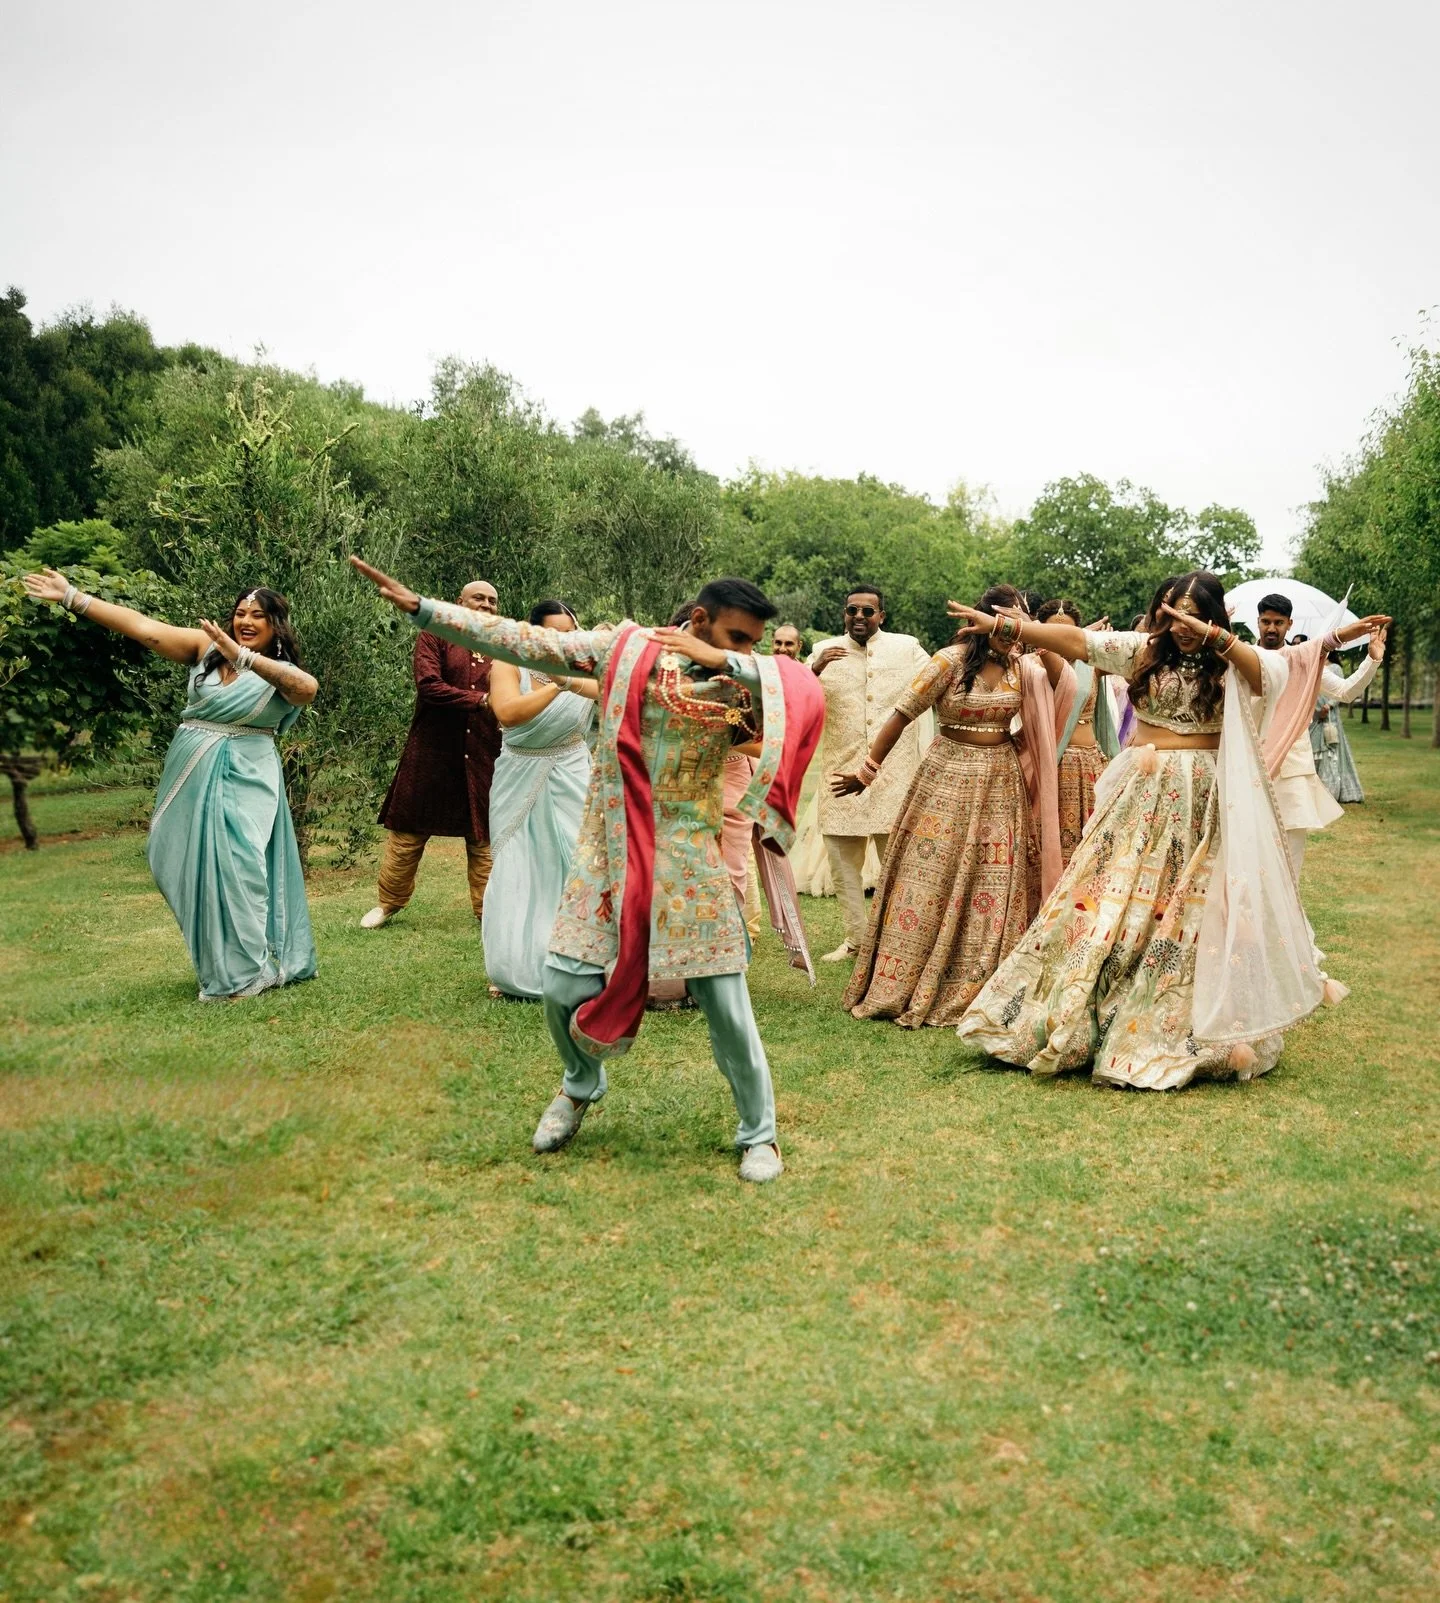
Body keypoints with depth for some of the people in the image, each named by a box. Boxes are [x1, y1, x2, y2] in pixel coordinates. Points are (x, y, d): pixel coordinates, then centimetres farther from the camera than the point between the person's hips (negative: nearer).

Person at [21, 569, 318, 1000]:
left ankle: (245, 973, 2)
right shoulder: (206, 647, 3)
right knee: (195, 866, 11)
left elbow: (308, 689, -29)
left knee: (237, 865, -9)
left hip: (244, 779, -4)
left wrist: (244, 657, -40)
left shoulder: (282, 674, -5)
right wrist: (73, 597, -10)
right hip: (192, 774, 4)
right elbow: (145, 628, -4)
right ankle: (223, 963, 28)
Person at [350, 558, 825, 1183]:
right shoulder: (624, 648, -1)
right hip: (607, 851, 1)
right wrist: (418, 606, -5)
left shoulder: (741, 682, -2)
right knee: (565, 985, 3)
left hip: (689, 858, -1)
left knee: (726, 1005, -1)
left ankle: (759, 1133, 21)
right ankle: (581, 1086, 36)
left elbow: (807, 693, -19)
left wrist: (723, 661, -19)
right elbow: (523, 641, -2)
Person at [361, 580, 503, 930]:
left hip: (484, 757, 2)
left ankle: (487, 909, 18)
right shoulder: (436, 637, -2)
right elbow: (428, 685, -15)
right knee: (408, 831, 7)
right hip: (432, 752, -2)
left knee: (484, 836, 7)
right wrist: (481, 700, -19)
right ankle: (389, 903, 23)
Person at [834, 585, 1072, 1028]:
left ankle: (979, 990, 15)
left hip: (1002, 783, 4)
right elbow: (902, 713, -10)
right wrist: (867, 770, -11)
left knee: (995, 885, 4)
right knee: (931, 879, 0)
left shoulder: (1023, 667, 4)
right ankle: (901, 988, 11)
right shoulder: (951, 661, -11)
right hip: (949, 776, -4)